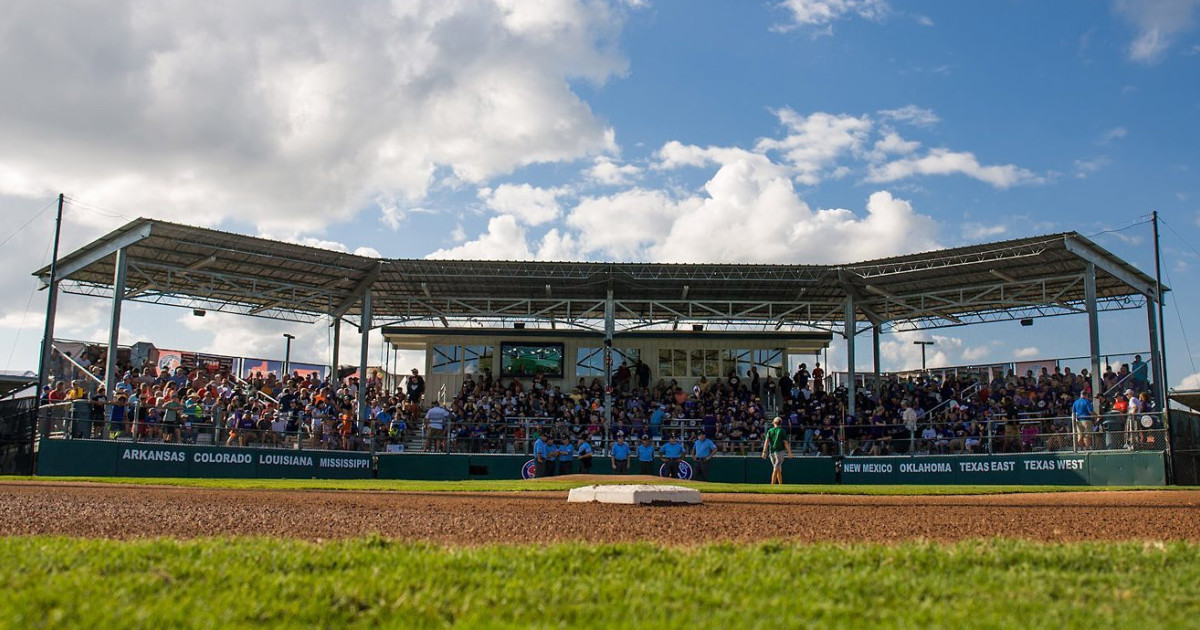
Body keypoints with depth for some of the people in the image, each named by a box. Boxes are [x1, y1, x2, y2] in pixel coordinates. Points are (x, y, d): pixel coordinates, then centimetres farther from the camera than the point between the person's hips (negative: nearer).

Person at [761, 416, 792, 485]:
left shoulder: (770, 430, 8)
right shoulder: (782, 431, -1)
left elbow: (766, 441, -1)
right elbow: (785, 443, -5)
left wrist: (764, 452, -4)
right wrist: (789, 452, 2)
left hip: (771, 452, 4)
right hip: (779, 451, -4)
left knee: (778, 469, 15)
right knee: (776, 469, -9)